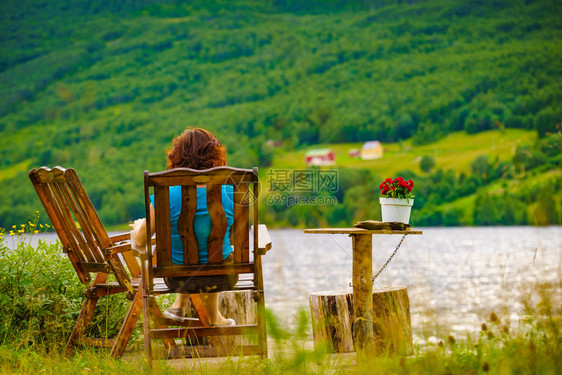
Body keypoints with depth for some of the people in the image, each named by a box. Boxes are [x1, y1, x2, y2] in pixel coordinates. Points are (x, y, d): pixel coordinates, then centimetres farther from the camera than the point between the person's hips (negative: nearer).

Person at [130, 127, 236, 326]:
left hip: (178, 279, 0)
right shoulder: (229, 194, -17)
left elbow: (140, 240, -7)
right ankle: (213, 318, 46)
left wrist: (139, 225, 16)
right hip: (222, 278, 0)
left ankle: (179, 305, 44)